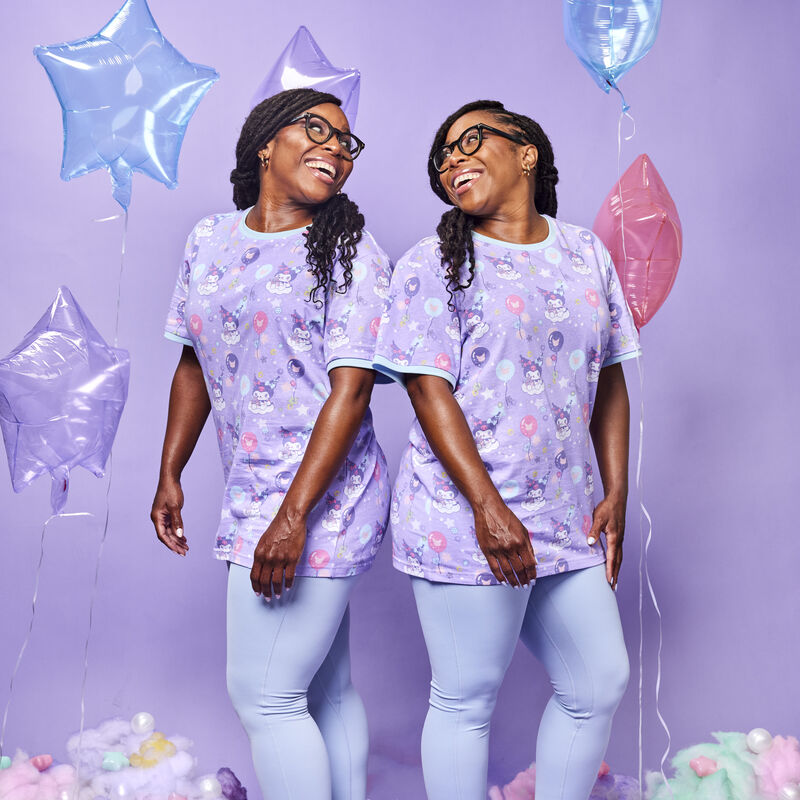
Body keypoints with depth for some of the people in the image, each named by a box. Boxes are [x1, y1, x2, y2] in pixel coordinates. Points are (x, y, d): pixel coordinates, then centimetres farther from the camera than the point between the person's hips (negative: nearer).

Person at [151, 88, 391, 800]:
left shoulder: (349, 253, -8)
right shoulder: (211, 239, 10)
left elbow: (351, 389, -15)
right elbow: (195, 363, 18)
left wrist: (293, 517, -21)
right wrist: (170, 475, 14)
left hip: (320, 501, -6)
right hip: (251, 496, 6)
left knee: (264, 696, -2)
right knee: (326, 690, 16)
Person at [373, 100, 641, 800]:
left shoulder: (586, 253, 11)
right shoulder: (433, 264, -4)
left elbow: (609, 378, 13)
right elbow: (430, 391, -11)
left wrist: (616, 493, 6)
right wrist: (487, 508, -19)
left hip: (566, 519, 6)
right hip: (465, 519, -5)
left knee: (600, 681, 13)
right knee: (466, 701, 4)